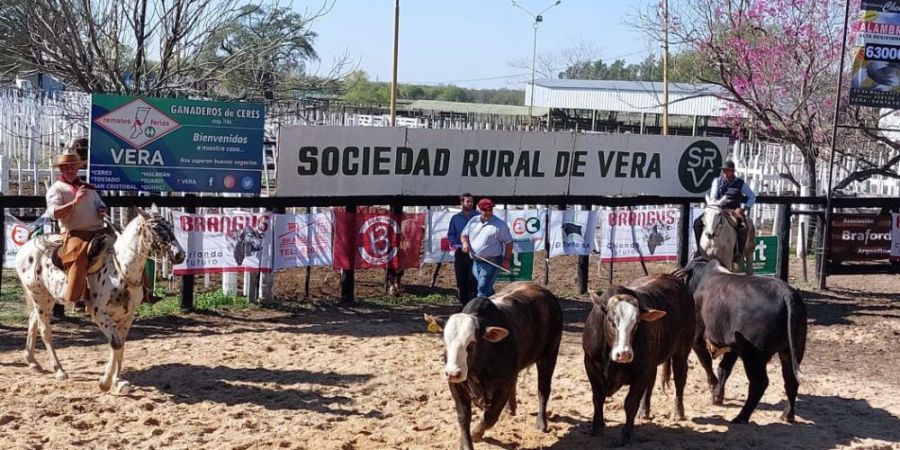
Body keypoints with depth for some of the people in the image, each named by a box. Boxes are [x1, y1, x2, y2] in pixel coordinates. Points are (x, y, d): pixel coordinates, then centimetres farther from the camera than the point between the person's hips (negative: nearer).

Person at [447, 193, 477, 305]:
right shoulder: (455, 218, 12)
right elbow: (450, 235, 13)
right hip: (460, 253, 3)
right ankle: (464, 303, 13)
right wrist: (456, 244, -5)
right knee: (461, 280, 4)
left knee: (473, 279, -11)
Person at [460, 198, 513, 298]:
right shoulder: (473, 221, 10)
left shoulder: (499, 224, -6)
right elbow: (464, 234, 18)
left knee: (483, 288, -13)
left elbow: (508, 242, -5)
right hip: (475, 262, 6)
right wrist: (465, 243, -5)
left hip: (490, 262, -6)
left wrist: (507, 259, -10)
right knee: (487, 288, 17)